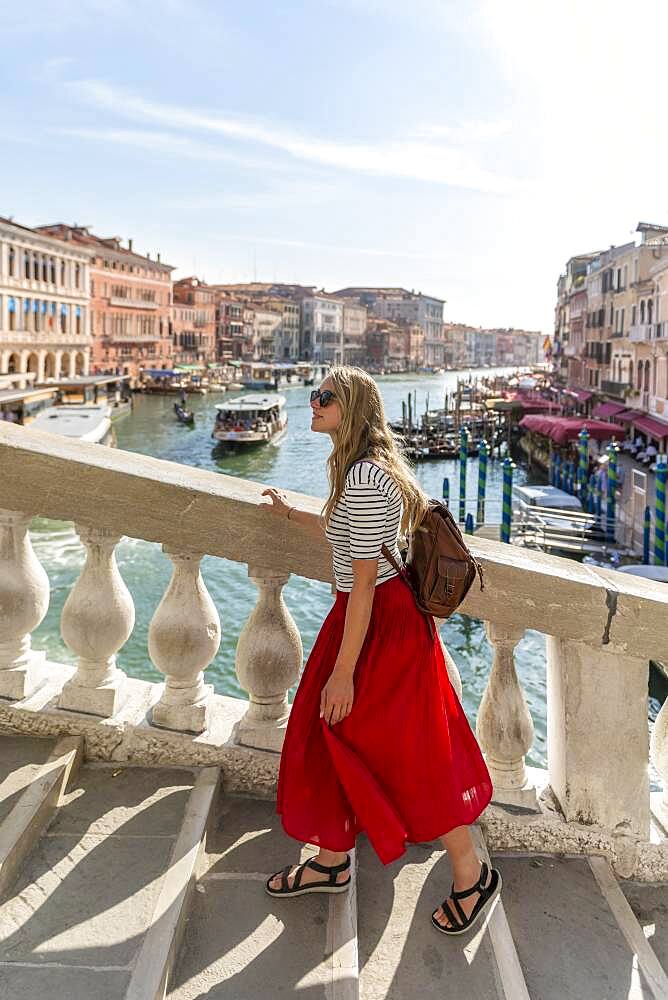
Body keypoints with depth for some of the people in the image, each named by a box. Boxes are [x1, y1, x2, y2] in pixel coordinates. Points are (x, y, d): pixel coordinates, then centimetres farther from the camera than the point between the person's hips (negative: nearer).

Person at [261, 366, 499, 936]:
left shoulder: (366, 478, -25)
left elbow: (363, 581, -25)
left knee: (408, 756, 4)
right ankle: (332, 863, 37)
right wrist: (290, 514, 37)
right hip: (366, 614, 10)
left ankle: (472, 876, 25)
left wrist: (342, 672, -21)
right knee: (334, 736, 18)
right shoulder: (357, 468, 8)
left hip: (382, 622, -10)